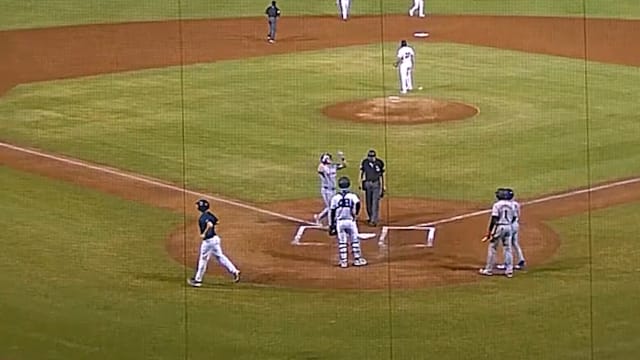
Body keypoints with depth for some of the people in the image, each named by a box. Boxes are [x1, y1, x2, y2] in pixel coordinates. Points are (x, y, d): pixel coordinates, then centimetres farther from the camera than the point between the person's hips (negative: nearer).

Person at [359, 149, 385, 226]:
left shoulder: (379, 163, -4)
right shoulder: (364, 162, -1)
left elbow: (382, 174, 5)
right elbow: (361, 173, 7)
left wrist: (383, 186, 6)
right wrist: (361, 183, -1)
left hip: (376, 184, -2)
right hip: (367, 183, 2)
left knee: (375, 202, -7)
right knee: (368, 202, 7)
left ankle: (374, 220, -8)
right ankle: (370, 217, 25)